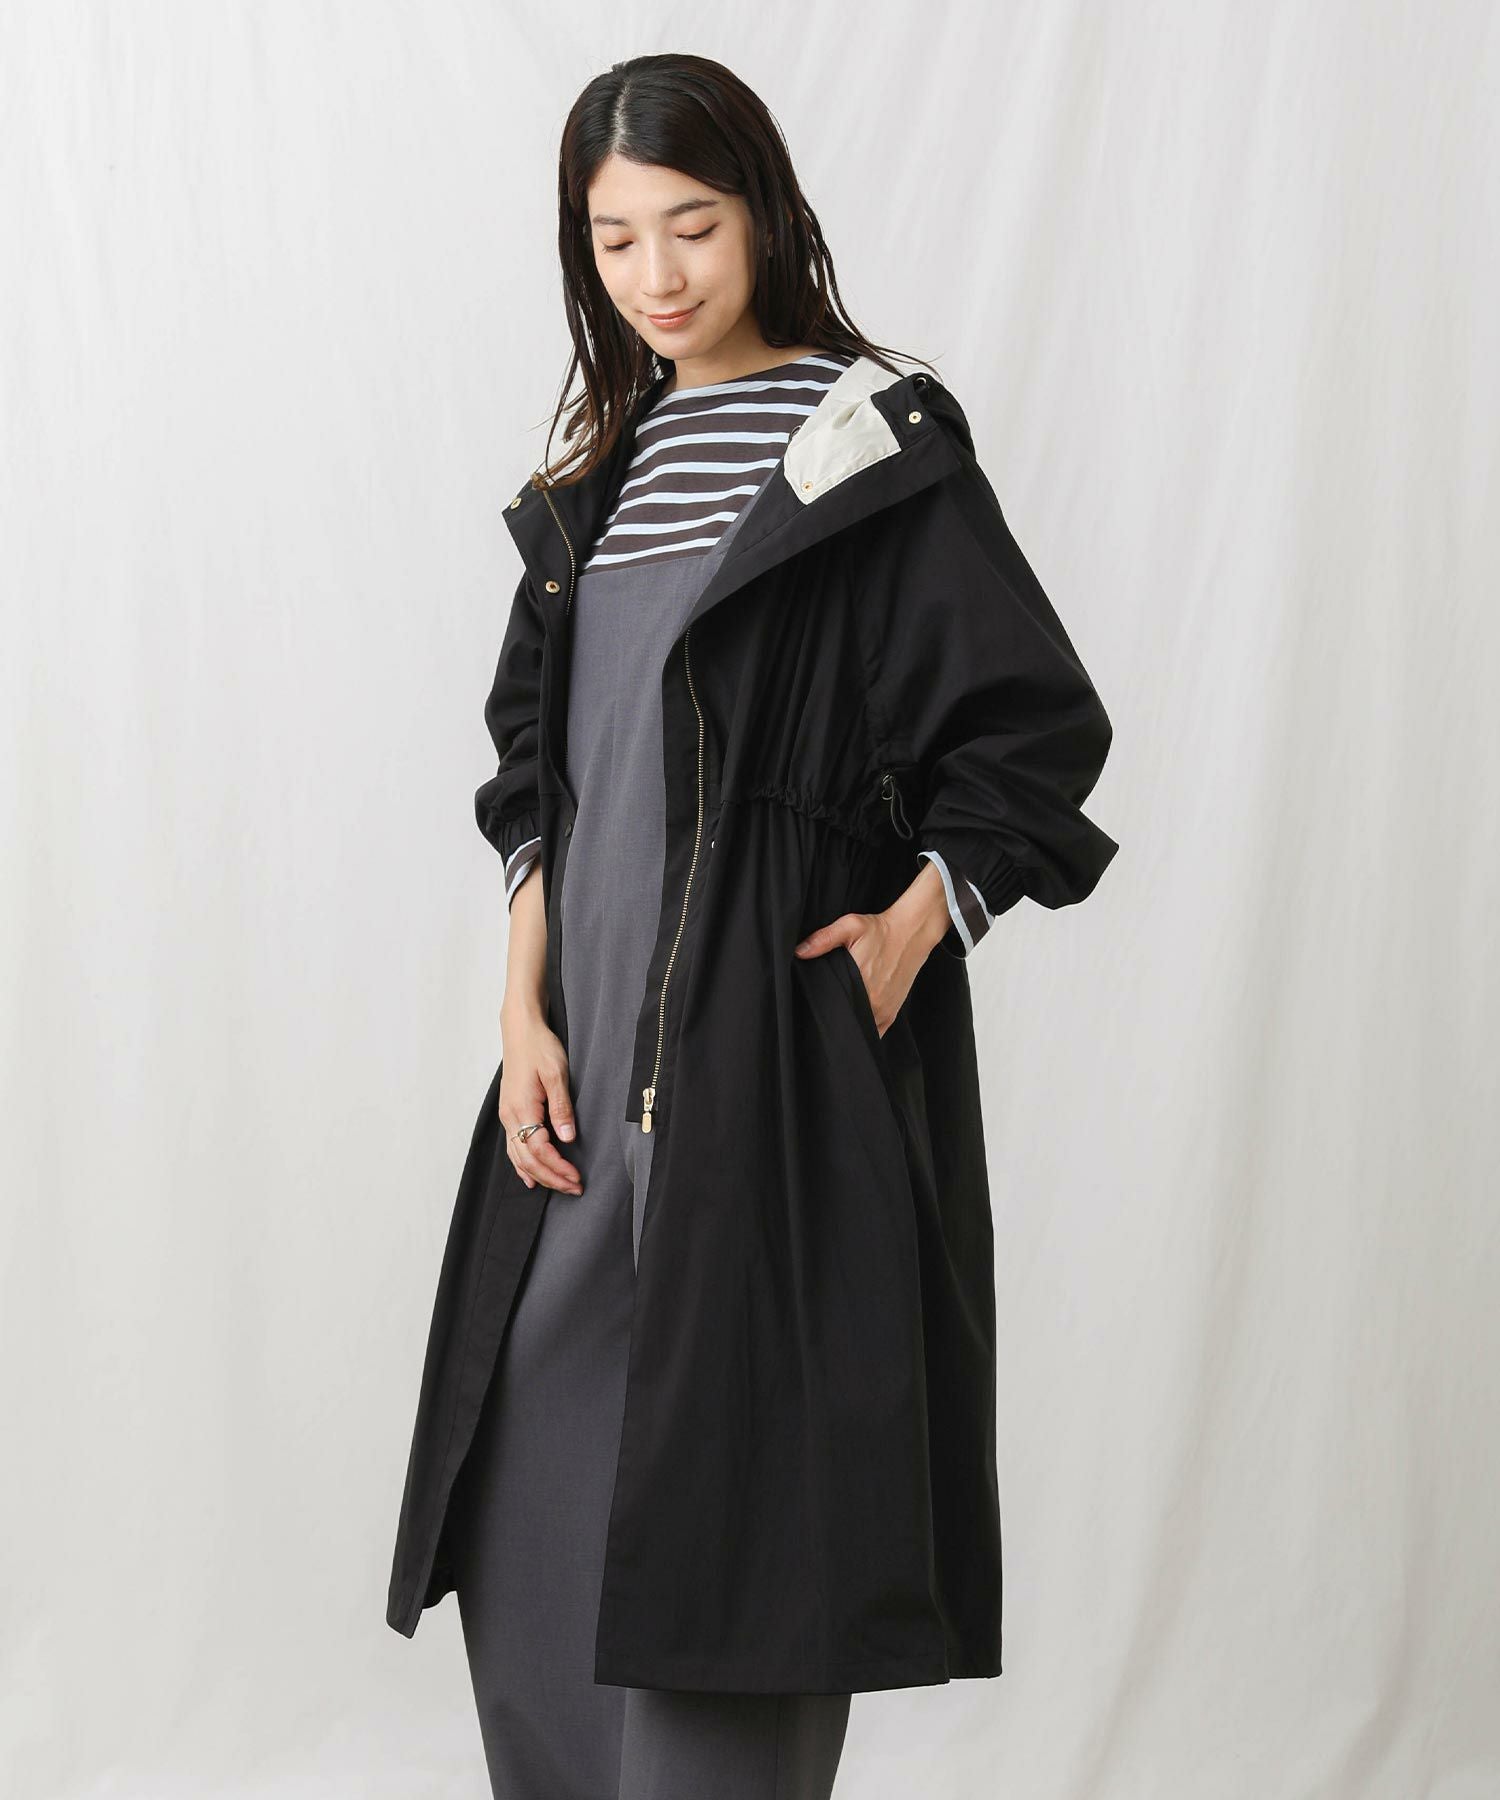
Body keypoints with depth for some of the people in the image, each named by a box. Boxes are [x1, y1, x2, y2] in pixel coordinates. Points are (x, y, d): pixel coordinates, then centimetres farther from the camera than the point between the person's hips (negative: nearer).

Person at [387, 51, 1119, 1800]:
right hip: (600, 1061, 7)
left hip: (777, 1056, -7)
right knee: (534, 1522, 10)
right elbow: (541, 780, 14)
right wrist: (525, 1017, 4)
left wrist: (914, 928, -15)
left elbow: (1039, 733, -6)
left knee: (717, 1527, -6)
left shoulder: (873, 446, -4)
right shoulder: (602, 471, 14)